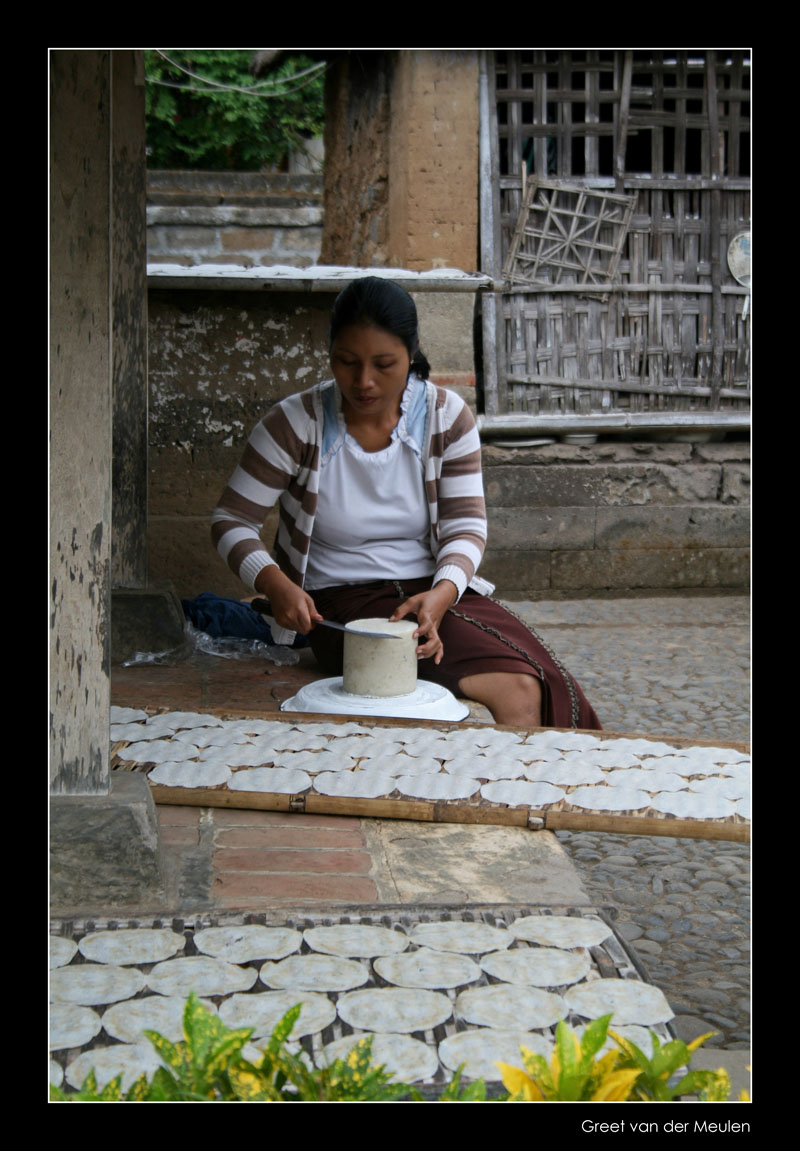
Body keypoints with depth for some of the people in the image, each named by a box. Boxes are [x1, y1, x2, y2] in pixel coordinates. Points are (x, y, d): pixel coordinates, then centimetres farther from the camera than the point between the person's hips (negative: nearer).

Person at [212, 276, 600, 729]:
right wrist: (275, 584, -22)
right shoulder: (295, 424, -6)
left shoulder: (447, 416, 1)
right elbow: (232, 521, -2)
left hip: (439, 590, 4)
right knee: (507, 686, -28)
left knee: (528, 691, -25)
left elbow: (465, 526, -1)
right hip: (342, 604, -3)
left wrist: (441, 593, -21)